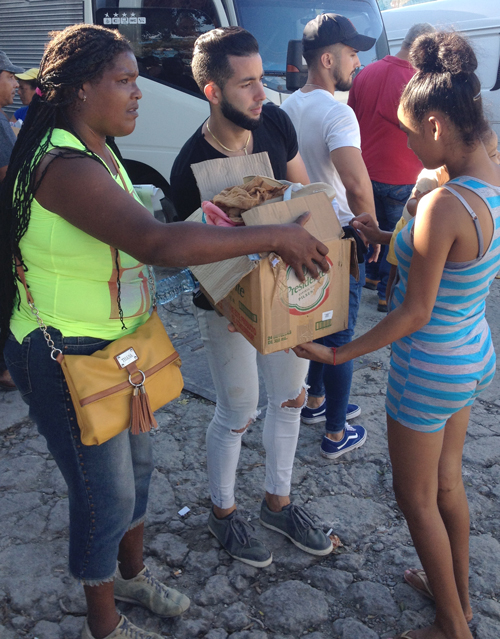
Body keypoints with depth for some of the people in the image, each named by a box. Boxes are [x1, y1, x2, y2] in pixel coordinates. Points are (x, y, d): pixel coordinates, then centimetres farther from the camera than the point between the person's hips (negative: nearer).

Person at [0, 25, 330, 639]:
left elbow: (141, 239, 10)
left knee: (135, 462, 23)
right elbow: (158, 243, -40)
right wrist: (274, 236, -33)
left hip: (114, 344, 10)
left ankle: (131, 573, 50)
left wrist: (224, 219, 2)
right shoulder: (63, 167, -27)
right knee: (105, 493, 7)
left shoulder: (97, 152, 7)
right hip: (66, 357, -10)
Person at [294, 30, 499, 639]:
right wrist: (393, 241, 10)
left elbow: (414, 313, -23)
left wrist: (337, 354, -13)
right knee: (447, 481, 27)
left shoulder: (442, 207, -30)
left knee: (416, 498, 14)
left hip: (428, 369, -8)